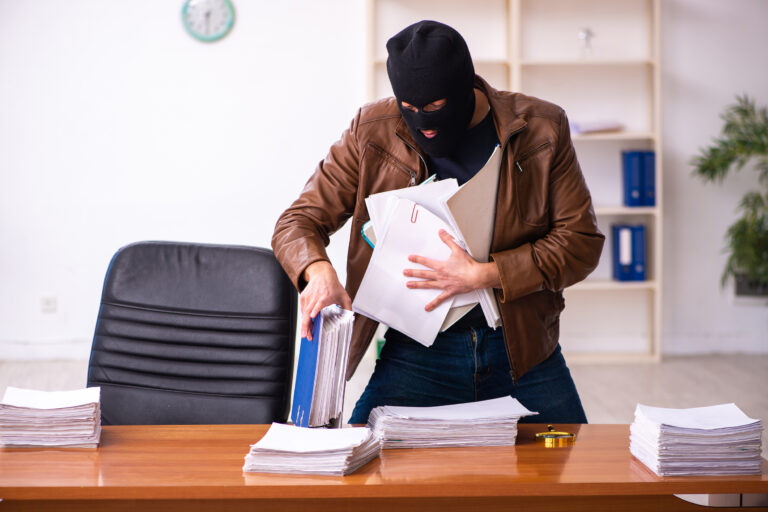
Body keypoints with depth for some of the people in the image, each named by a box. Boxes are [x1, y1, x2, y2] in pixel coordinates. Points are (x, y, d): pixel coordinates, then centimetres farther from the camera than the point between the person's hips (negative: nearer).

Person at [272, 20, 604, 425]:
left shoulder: (540, 130, -4)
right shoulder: (372, 133, -2)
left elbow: (581, 240, -4)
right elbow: (298, 222, 0)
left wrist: (483, 275, -16)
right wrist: (318, 270, -24)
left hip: (524, 350, 1)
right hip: (417, 355, 0)